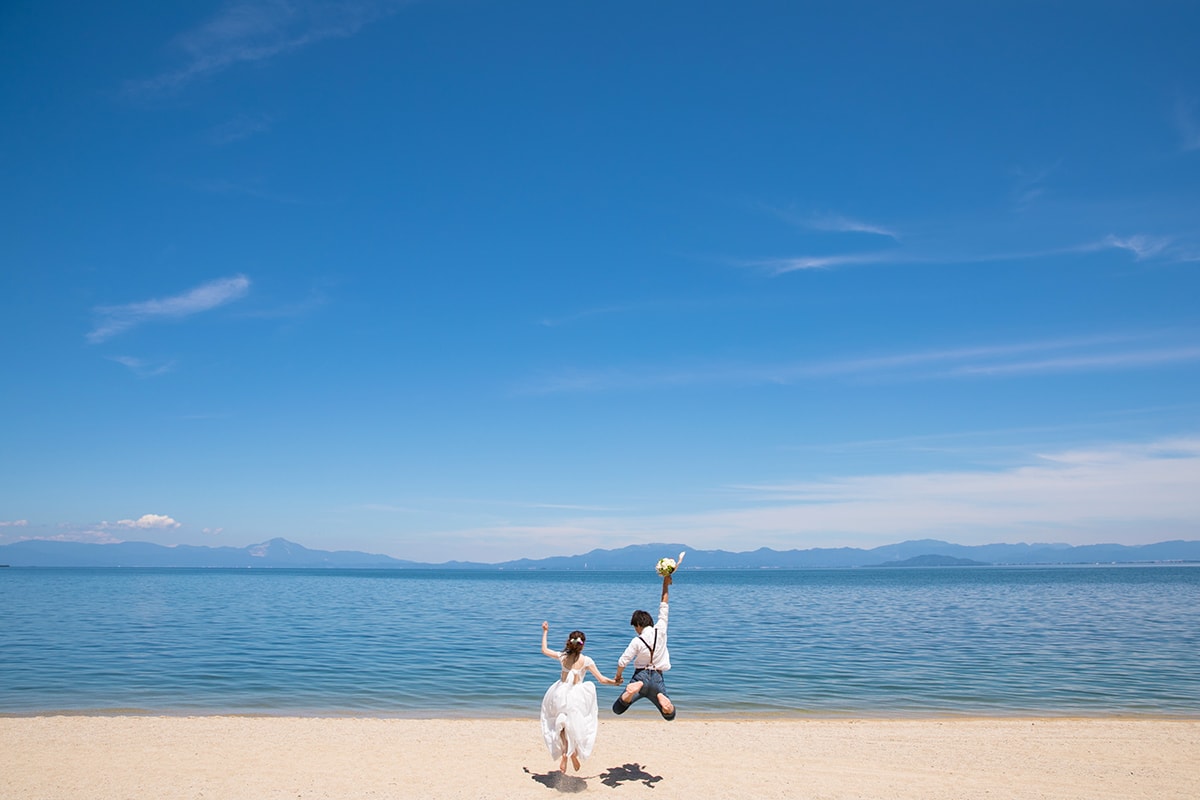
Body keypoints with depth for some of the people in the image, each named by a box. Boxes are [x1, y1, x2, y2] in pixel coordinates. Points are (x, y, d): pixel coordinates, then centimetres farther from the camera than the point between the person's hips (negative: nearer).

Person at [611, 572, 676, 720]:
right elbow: (663, 609, 8)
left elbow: (622, 662, -6)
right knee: (670, 714, 14)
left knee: (617, 709, -3)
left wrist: (618, 676, 13)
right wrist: (665, 586, 16)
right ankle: (661, 697, -21)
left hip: (641, 676, -3)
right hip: (658, 678, 3)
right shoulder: (660, 630, -3)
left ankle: (636, 688, -30)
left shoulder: (637, 641, -10)